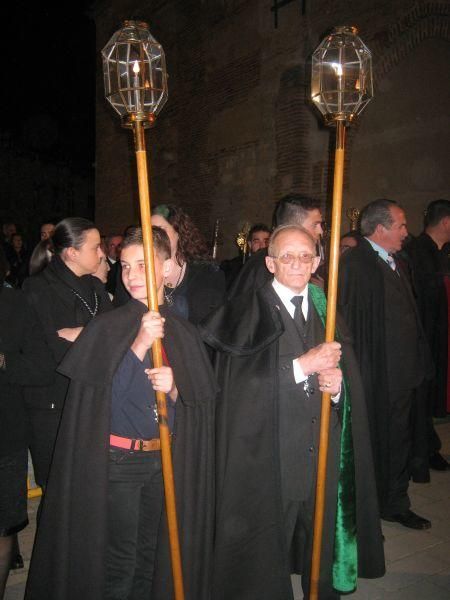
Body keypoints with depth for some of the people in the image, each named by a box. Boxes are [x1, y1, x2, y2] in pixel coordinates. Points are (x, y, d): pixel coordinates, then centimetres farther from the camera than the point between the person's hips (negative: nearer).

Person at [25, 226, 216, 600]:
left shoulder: (184, 333, 2)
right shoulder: (107, 328, -7)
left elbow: (203, 399, 4)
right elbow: (104, 396, -15)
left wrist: (174, 388, -17)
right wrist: (140, 344, -25)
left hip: (165, 459, 3)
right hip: (118, 460, -3)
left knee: (152, 555, 17)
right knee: (119, 561, 8)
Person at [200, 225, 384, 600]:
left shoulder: (326, 312, 11)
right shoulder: (247, 312, -4)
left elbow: (350, 378, 10)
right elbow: (241, 382, -15)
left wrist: (337, 385, -12)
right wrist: (303, 365, -19)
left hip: (323, 462, 4)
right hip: (266, 464, -4)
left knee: (321, 561, 16)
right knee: (264, 566, 7)